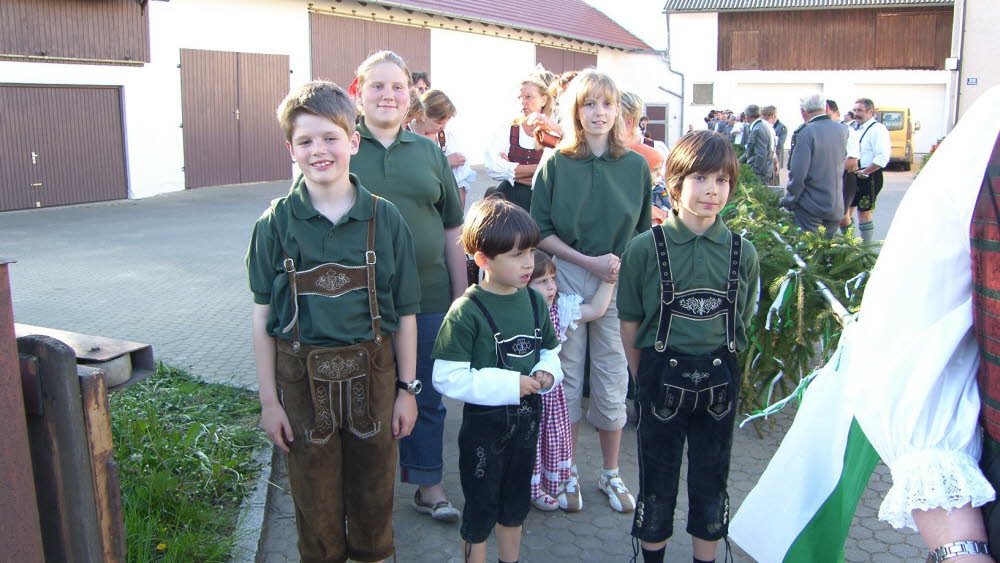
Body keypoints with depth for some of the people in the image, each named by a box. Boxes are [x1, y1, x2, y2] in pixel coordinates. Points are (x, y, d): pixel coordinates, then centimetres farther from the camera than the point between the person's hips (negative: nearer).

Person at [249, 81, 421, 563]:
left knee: (373, 491, 15)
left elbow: (405, 313, 1)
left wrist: (407, 388, 2)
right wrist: (269, 399, -3)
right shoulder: (277, 222, -4)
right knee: (315, 497, 13)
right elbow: (264, 316, -2)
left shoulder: (384, 218, -4)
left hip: (371, 373, 1)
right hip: (303, 376, 0)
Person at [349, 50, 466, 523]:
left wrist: (461, 293, 10)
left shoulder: (429, 151, 9)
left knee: (426, 396, 13)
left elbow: (452, 228, 12)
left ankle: (428, 484, 30)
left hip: (427, 297, 3)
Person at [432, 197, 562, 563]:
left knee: (515, 503, 24)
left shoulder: (534, 301, 0)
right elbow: (447, 378, -24)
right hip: (484, 424, -6)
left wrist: (546, 373, -9)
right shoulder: (467, 312, -21)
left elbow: (549, 350, 14)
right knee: (481, 509, 11)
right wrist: (509, 384, -25)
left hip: (526, 419, 6)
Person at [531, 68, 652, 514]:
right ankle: (567, 473, 24)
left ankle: (611, 475, 25)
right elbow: (541, 232, -3)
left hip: (619, 283, 1)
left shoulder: (636, 166, 4)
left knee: (612, 381, 7)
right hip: (565, 280, -1)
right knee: (567, 377, 7)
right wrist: (590, 262, -12)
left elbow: (644, 233, 10)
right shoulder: (556, 164, 0)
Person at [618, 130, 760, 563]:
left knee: (711, 481, 15)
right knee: (657, 481, 13)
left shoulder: (741, 252, -2)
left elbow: (741, 323, 7)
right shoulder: (645, 248, -9)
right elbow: (630, 323, -2)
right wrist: (646, 378, 1)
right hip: (661, 376, -2)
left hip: (719, 379, 2)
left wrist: (717, 366, 4)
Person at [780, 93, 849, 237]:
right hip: (836, 208, 6)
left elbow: (798, 174, -17)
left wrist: (788, 202, -6)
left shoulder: (807, 133, -15)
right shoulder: (842, 130, 5)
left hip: (811, 208, -6)